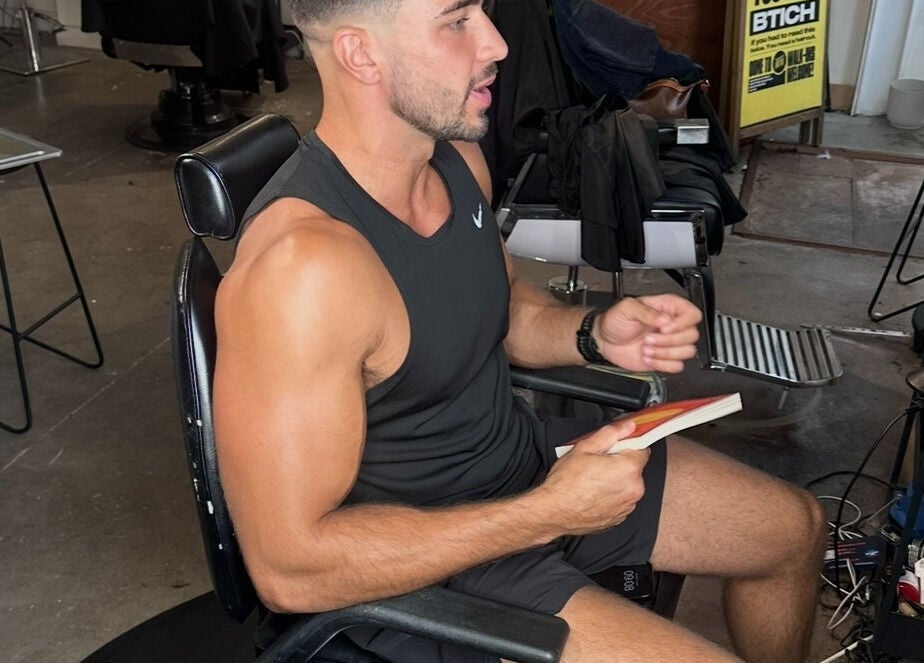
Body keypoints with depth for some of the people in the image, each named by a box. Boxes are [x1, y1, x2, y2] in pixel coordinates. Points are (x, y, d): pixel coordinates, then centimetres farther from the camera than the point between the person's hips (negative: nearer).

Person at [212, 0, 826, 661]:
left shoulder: (458, 158, -6)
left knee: (795, 528, 17)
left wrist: (595, 335, -10)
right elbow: (291, 568, -30)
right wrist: (548, 512, -27)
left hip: (526, 454, 8)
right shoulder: (299, 265, -33)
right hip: (424, 565, -8)